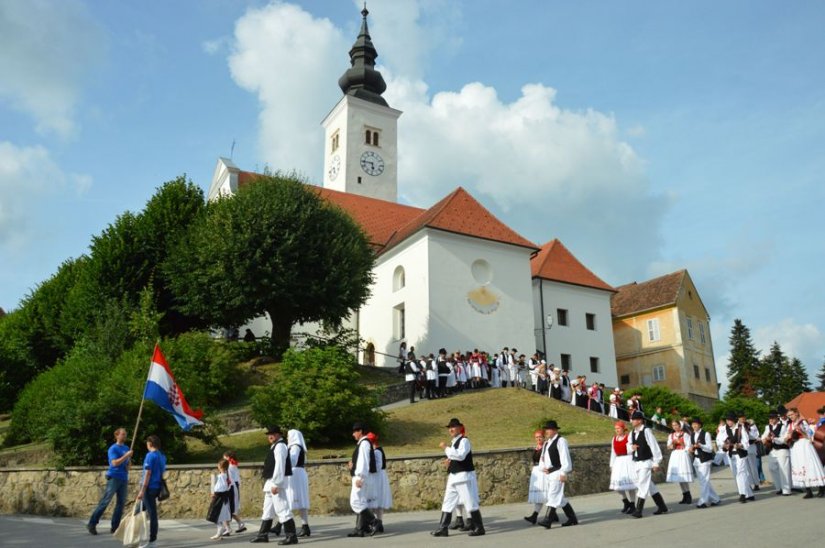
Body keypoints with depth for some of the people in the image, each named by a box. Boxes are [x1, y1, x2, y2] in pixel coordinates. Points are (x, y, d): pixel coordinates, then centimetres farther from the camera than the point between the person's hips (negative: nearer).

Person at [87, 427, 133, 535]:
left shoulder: (126, 448, 15)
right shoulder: (113, 448, -5)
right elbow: (115, 463, -17)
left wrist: (128, 466, 3)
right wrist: (126, 455, -18)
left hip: (124, 479, 6)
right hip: (114, 477, -6)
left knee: (121, 503, 4)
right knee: (105, 502, -7)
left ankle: (115, 527, 10)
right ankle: (92, 524, 2)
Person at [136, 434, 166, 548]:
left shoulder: (150, 455, -12)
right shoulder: (162, 456, 12)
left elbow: (148, 474, -17)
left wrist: (142, 490, -16)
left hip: (150, 488, -8)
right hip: (157, 487, 8)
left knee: (152, 513, -4)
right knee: (139, 510, 22)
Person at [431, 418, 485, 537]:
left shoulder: (464, 440, -11)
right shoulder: (453, 442, 17)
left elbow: (461, 455, -28)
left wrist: (446, 448, -24)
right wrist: (449, 461, 7)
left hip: (464, 476, -9)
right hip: (453, 477, 9)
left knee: (470, 502, -4)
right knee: (448, 503, 9)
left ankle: (479, 528, 6)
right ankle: (443, 528, 13)